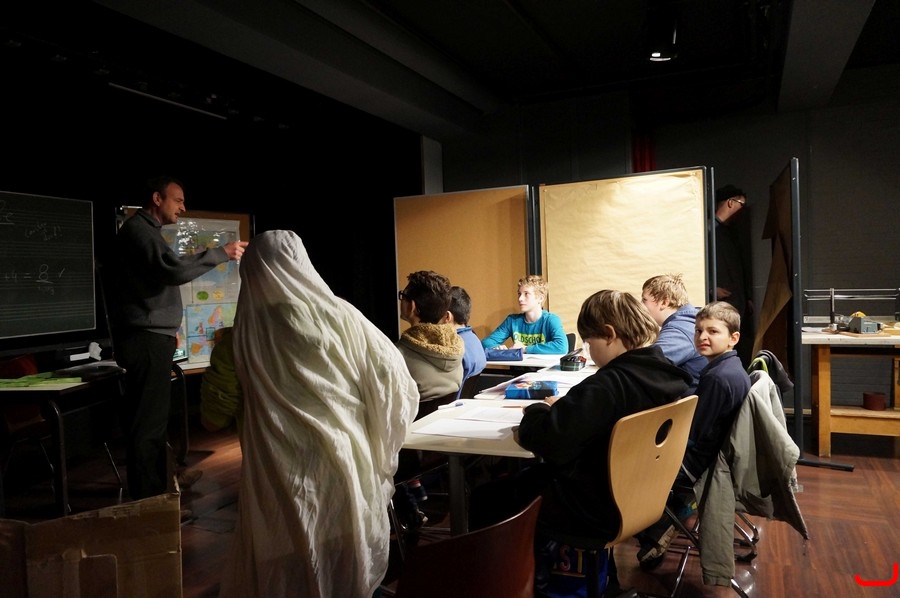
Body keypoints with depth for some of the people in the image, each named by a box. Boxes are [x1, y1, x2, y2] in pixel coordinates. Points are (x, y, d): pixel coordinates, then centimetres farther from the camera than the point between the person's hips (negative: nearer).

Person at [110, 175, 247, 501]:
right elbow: (175, 269, -26)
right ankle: (147, 500, -3)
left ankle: (154, 494, 21)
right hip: (145, 340, -10)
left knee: (153, 419, 13)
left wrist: (168, 329, 24)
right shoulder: (137, 229, -11)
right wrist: (222, 253, -18)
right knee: (148, 423, -8)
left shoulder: (147, 231, 22)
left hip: (152, 338, 10)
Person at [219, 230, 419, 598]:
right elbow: (390, 374, -3)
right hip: (344, 465, 0)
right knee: (349, 563, 20)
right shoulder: (338, 315, -6)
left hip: (277, 475, 0)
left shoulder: (244, 332, -4)